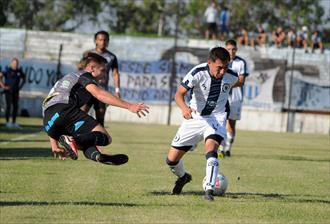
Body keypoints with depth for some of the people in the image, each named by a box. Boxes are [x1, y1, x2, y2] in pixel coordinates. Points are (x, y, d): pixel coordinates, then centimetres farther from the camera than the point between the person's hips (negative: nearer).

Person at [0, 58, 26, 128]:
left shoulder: (19, 71, 7)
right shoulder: (7, 71, -9)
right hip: (8, 91, -5)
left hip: (16, 92, 5)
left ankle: (14, 122, 12)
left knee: (16, 107, 5)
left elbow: (24, 78, 24)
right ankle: (7, 122, -3)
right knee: (8, 106, -7)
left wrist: (21, 86, 13)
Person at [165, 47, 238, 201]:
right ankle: (183, 177, 40)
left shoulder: (232, 77, -12)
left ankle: (209, 190, -31)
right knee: (172, 159, 6)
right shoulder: (198, 73, -22)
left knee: (211, 150, -32)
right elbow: (179, 94, -27)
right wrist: (184, 107, -48)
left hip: (216, 118, -1)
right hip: (194, 117, 1)